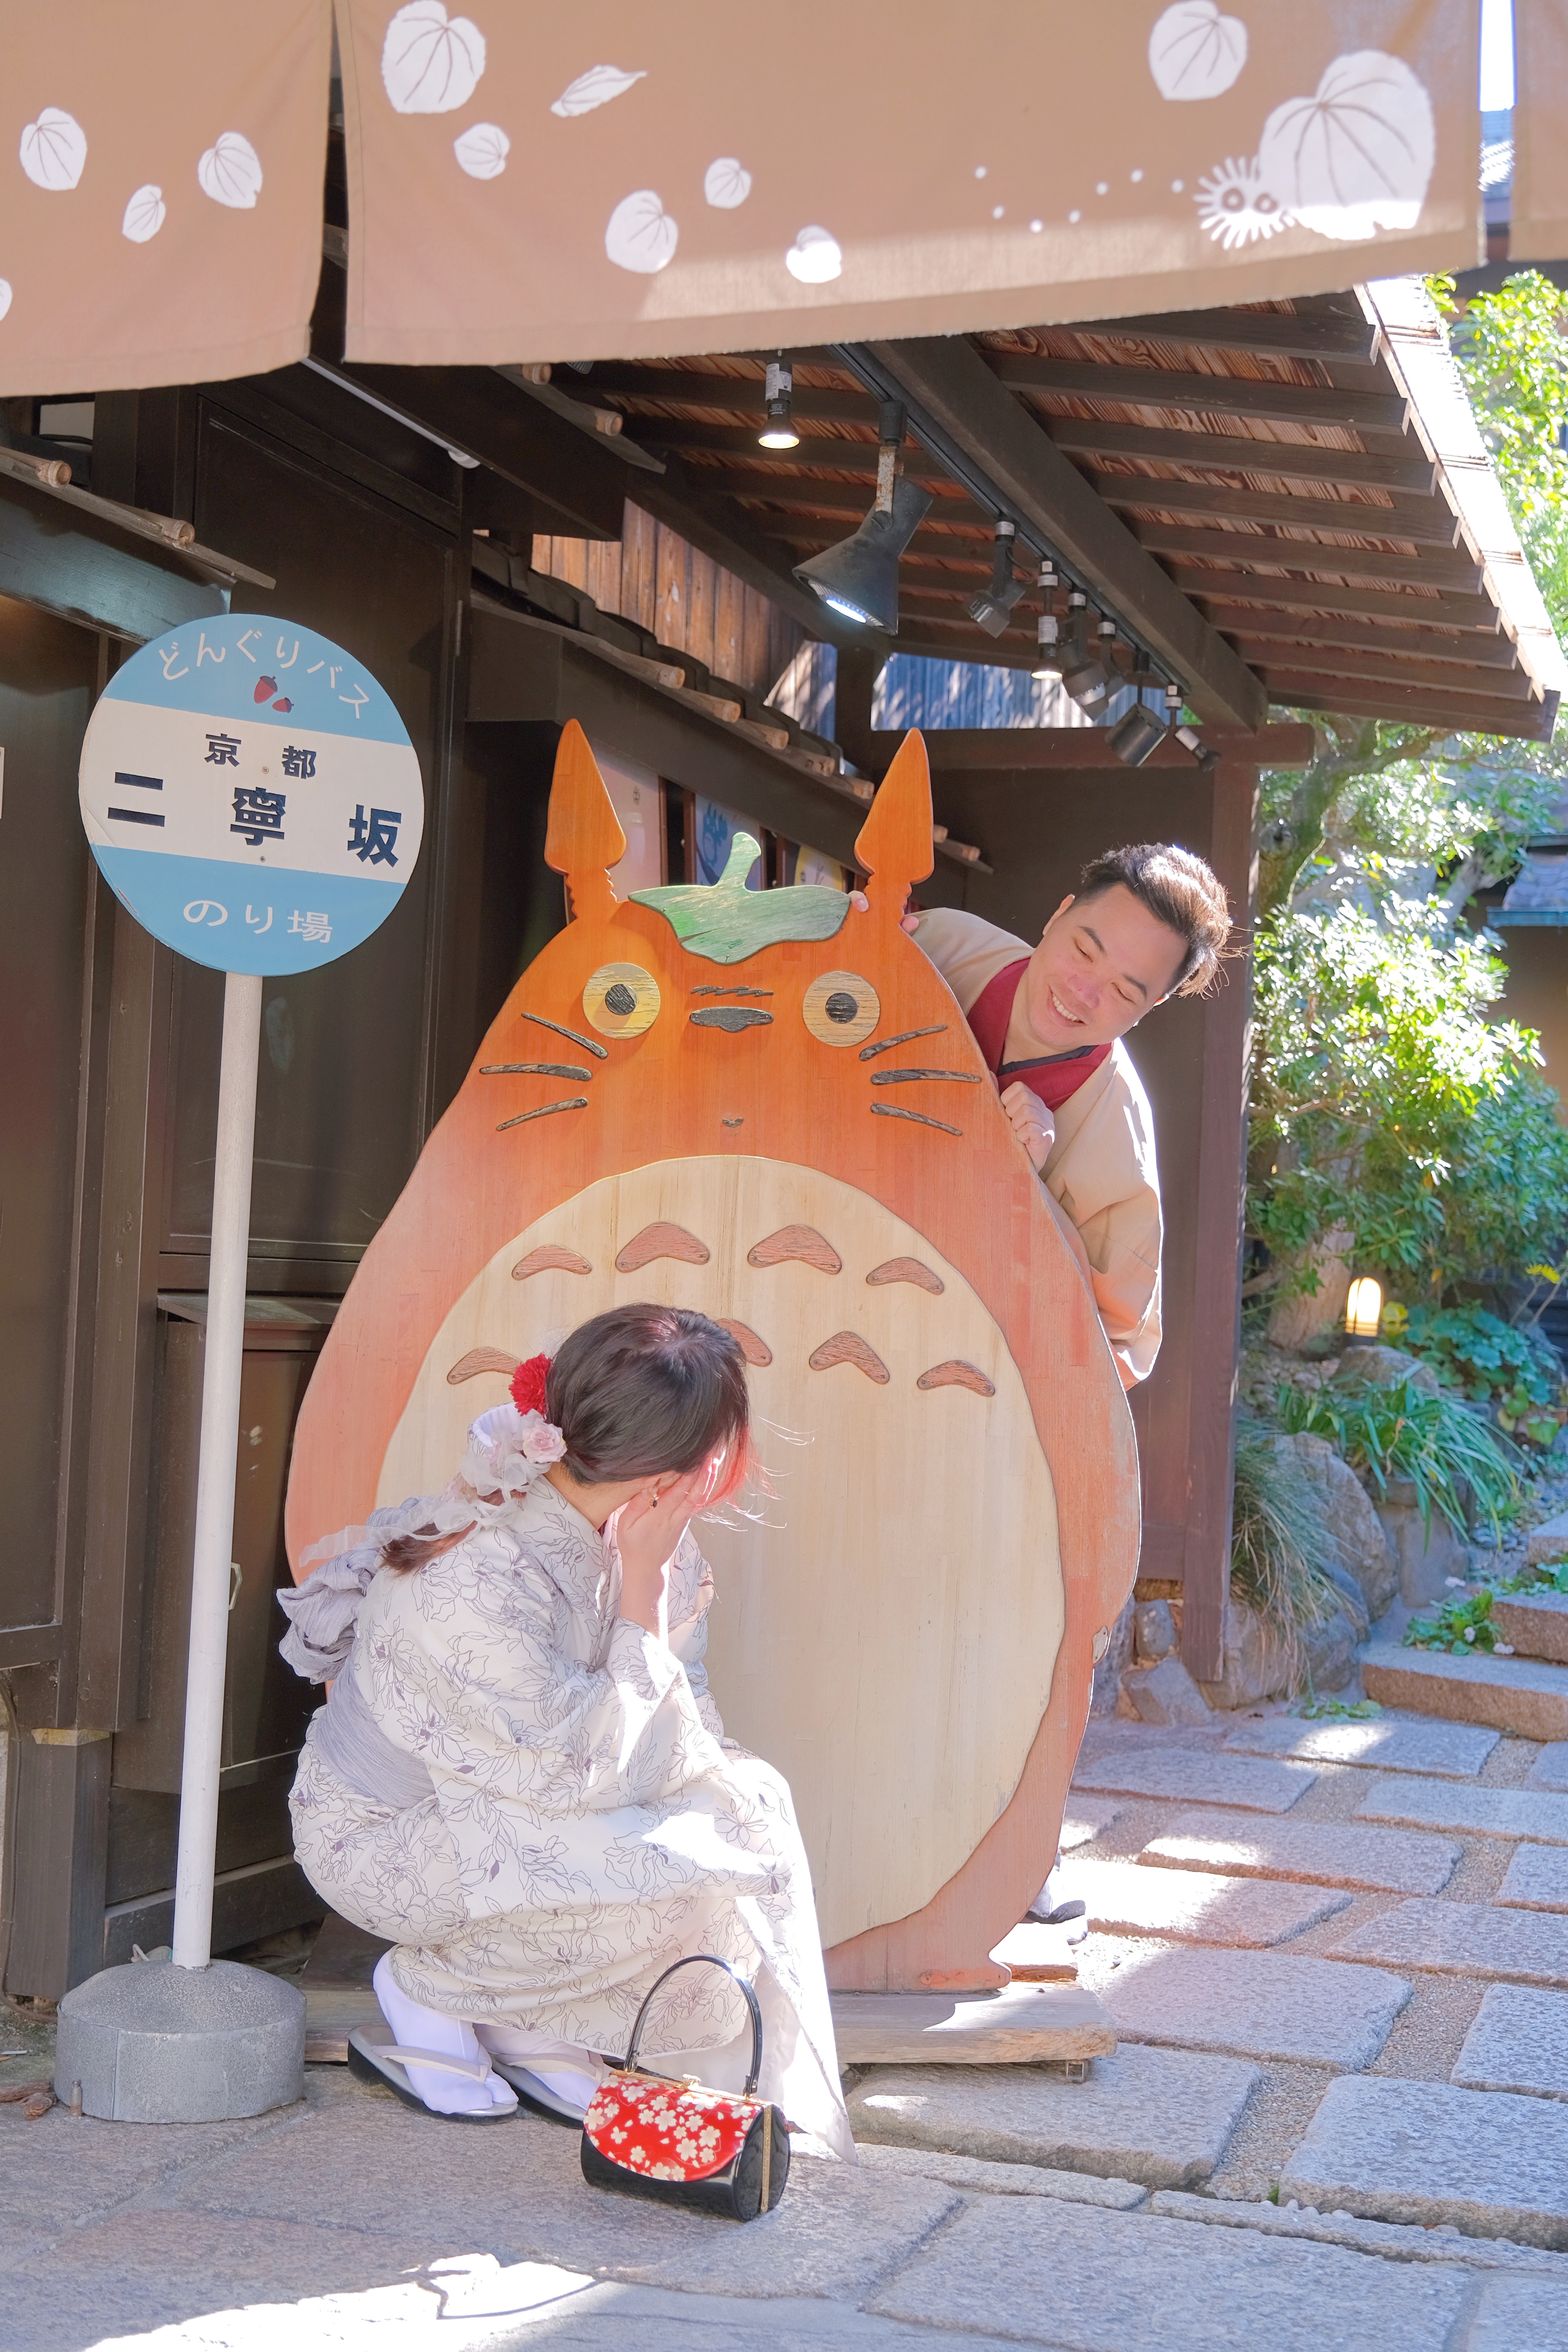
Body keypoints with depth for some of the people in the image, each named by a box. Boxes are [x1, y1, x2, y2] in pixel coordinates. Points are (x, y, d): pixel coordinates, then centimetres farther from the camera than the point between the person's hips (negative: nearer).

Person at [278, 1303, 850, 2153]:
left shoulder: (639, 1537, -10)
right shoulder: (481, 1581, -35)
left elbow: (679, 1716, 0)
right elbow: (592, 1773, -29)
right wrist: (644, 1594, -29)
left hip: (504, 1806, 8)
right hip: (379, 1834, -8)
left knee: (745, 1800, -9)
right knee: (671, 1876, -25)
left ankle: (525, 2023, 4)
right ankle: (430, 1985, -1)